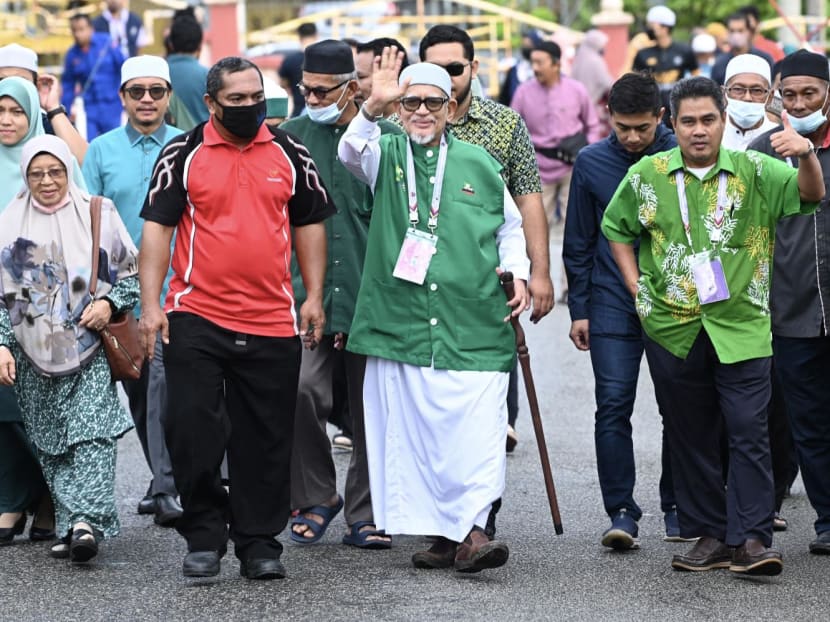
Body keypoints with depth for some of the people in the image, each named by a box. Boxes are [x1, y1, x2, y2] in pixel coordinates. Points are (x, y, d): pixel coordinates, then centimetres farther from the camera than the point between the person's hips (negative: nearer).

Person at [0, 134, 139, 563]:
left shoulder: (98, 215, 3)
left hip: (90, 350, -2)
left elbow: (130, 274, 9)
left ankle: (85, 520, -24)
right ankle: (71, 526, 9)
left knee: (92, 434, -16)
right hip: (36, 356, 2)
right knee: (50, 445, 3)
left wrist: (109, 304, -9)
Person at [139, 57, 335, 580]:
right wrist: (150, 305, -7)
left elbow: (310, 223, 14)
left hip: (272, 322, 2)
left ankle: (259, 542, 14)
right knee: (192, 434, -4)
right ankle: (204, 537, 10)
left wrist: (314, 297, 7)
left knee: (265, 442, 5)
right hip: (196, 320, -2)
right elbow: (157, 227, 0)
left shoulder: (289, 154, 8)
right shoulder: (182, 155, 0)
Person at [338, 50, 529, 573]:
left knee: (476, 430, -11)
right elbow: (352, 153, -16)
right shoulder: (387, 154, 8)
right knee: (412, 429, 2)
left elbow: (510, 225, 24)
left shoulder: (479, 163, 11)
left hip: (473, 325, 0)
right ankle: (440, 531, 9)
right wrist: (374, 107, -32)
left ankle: (470, 529, -11)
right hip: (401, 322, 0)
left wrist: (517, 272, 9)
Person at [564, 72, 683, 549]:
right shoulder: (591, 162, 2)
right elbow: (579, 244, 9)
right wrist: (578, 309, 6)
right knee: (614, 406, -6)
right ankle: (621, 511, -2)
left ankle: (678, 507, 18)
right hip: (612, 306, 1)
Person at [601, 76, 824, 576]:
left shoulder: (754, 172, -1)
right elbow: (617, 227, 18)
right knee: (691, 436, 8)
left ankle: (751, 539, -5)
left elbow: (810, 195, -13)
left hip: (741, 325, -2)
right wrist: (635, 286, 8)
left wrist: (806, 155, -34)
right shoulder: (647, 175, 3)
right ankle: (709, 535, 16)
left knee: (748, 431, -7)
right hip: (672, 328, 2)